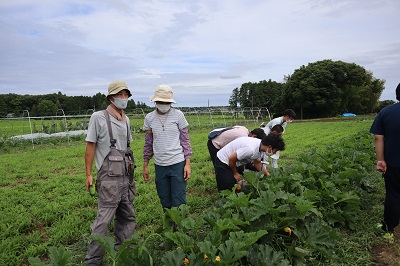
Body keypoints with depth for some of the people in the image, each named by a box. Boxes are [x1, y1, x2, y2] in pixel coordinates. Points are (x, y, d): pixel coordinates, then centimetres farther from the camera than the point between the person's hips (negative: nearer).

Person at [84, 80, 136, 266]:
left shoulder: (126, 119, 12)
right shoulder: (98, 117, -6)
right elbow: (90, 146, -6)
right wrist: (88, 174, -8)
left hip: (126, 175, 7)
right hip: (109, 176, -7)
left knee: (128, 216, 14)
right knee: (104, 218, -5)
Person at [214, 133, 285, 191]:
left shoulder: (260, 146, -6)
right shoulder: (251, 149, -36)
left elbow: (257, 163, 12)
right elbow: (231, 159, -28)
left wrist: (268, 175, 6)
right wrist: (235, 173, -12)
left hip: (233, 163, 9)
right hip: (223, 162, -9)